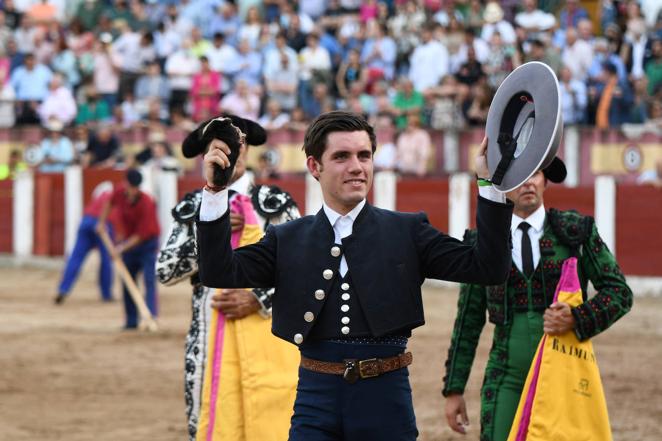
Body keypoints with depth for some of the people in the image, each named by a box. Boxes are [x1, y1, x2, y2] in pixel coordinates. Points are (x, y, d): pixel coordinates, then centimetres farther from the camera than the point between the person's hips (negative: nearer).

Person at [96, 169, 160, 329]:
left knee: (149, 281, -17)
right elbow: (109, 202, 14)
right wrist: (102, 222, 9)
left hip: (148, 244, -6)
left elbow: (141, 235, -26)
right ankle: (131, 321, 16)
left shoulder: (146, 204, -29)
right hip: (128, 242, 6)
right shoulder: (120, 193, -13)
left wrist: (121, 248, -26)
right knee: (127, 283, 9)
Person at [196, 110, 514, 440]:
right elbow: (220, 273, 1)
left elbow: (488, 268, 1)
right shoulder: (288, 239, 10)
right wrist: (215, 190, -6)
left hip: (386, 399, -1)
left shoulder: (407, 232, 7)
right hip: (317, 397, 1)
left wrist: (491, 182, -8)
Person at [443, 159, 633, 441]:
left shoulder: (576, 230, 1)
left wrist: (577, 319, -19)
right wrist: (453, 389, 7)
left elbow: (619, 291, 0)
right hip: (508, 378, 0)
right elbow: (468, 321, 9)